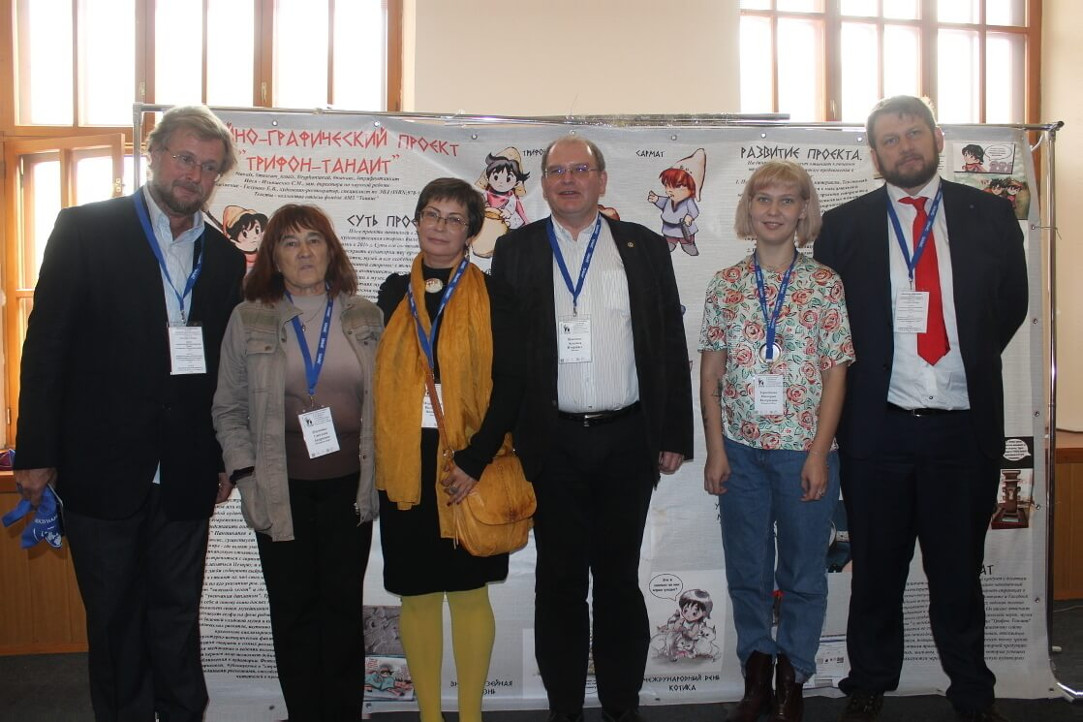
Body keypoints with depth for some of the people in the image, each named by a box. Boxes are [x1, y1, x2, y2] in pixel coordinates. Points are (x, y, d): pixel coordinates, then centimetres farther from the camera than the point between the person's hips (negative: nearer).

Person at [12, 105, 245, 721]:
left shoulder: (225, 258, 8)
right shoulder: (85, 229, -2)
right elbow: (46, 343, -4)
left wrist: (230, 458, 10)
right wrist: (37, 452, -6)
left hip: (185, 477, 3)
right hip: (102, 464, -2)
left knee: (178, 613, 13)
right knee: (115, 618, 11)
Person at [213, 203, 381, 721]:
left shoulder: (364, 316, 5)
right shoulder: (249, 319, 2)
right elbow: (228, 408, 5)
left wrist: (378, 471, 1)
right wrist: (246, 474, -4)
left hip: (349, 483, 1)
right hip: (281, 488, 0)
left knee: (343, 605, 7)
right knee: (293, 610, 6)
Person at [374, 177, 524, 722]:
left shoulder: (490, 294, 0)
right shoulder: (394, 292, 9)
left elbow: (510, 384, -5)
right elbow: (377, 377, 9)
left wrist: (475, 460, -14)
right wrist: (375, 458, -1)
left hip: (470, 465, -2)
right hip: (404, 462, 2)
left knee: (469, 591, 6)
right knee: (417, 594, 9)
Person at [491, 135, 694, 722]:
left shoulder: (644, 247, 7)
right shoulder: (515, 250, 6)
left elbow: (671, 344, 6)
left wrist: (675, 436, 2)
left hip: (628, 438, 1)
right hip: (551, 444, 0)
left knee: (619, 577, 11)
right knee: (559, 580, 9)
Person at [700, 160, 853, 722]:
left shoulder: (825, 284, -1)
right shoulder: (725, 285, 3)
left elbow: (835, 372, -3)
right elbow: (710, 373, 3)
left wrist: (819, 453, -9)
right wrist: (716, 449, -2)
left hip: (804, 449, -1)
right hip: (741, 449, 2)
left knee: (803, 571, 9)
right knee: (746, 571, 11)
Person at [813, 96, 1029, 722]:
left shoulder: (991, 215, 5)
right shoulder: (843, 226, 2)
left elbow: (1012, 304, 11)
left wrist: (969, 364, 6)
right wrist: (864, 382, 1)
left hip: (965, 427, 1)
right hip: (877, 428, 0)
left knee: (959, 570, 13)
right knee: (876, 571, 12)